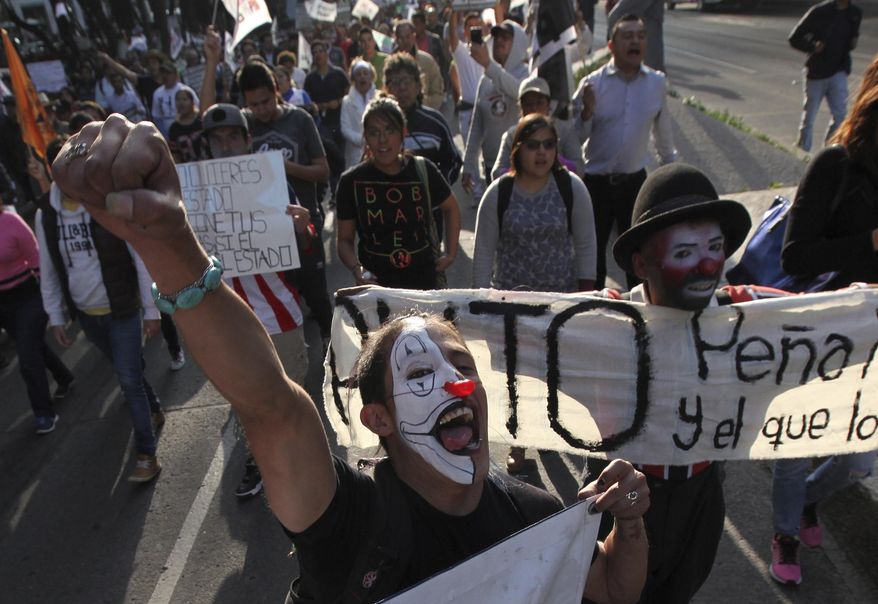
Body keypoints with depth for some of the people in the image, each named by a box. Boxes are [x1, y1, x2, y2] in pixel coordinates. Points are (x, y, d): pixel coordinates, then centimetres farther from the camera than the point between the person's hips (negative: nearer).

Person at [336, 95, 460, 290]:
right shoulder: (352, 181, -5)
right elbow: (344, 239, 1)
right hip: (375, 283, -1)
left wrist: (451, 253, 7)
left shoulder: (424, 171, -2)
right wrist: (356, 269, -17)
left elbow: (450, 209, 15)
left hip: (423, 279, 1)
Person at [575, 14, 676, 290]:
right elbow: (576, 137, -8)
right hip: (597, 182, -3)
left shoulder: (657, 83, -1)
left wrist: (670, 162, 25)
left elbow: (662, 128, 14)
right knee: (593, 250, 7)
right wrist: (588, 111, -27)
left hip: (635, 181, 3)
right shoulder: (593, 83, -9)